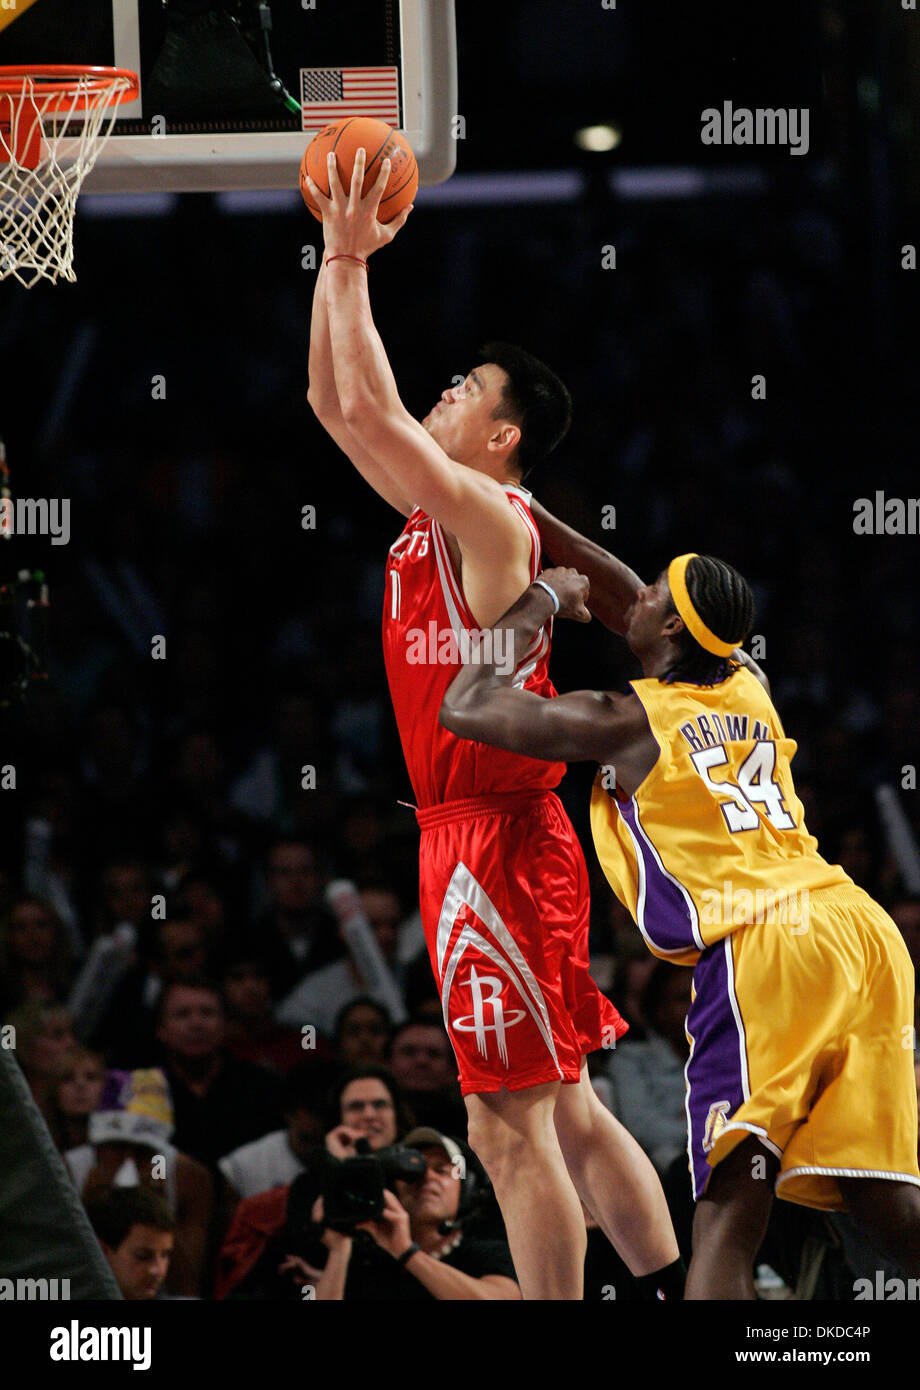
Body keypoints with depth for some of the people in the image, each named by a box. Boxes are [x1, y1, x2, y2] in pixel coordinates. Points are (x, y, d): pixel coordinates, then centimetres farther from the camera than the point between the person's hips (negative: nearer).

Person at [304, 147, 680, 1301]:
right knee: (568, 1113, 11)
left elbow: (368, 406, -19)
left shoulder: (486, 513, -11)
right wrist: (337, 260, 14)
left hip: (497, 843, -10)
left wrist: (350, 265, -12)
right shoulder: (433, 511, 14)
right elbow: (334, 402, 20)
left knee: (510, 1127, -9)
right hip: (468, 837, 10)